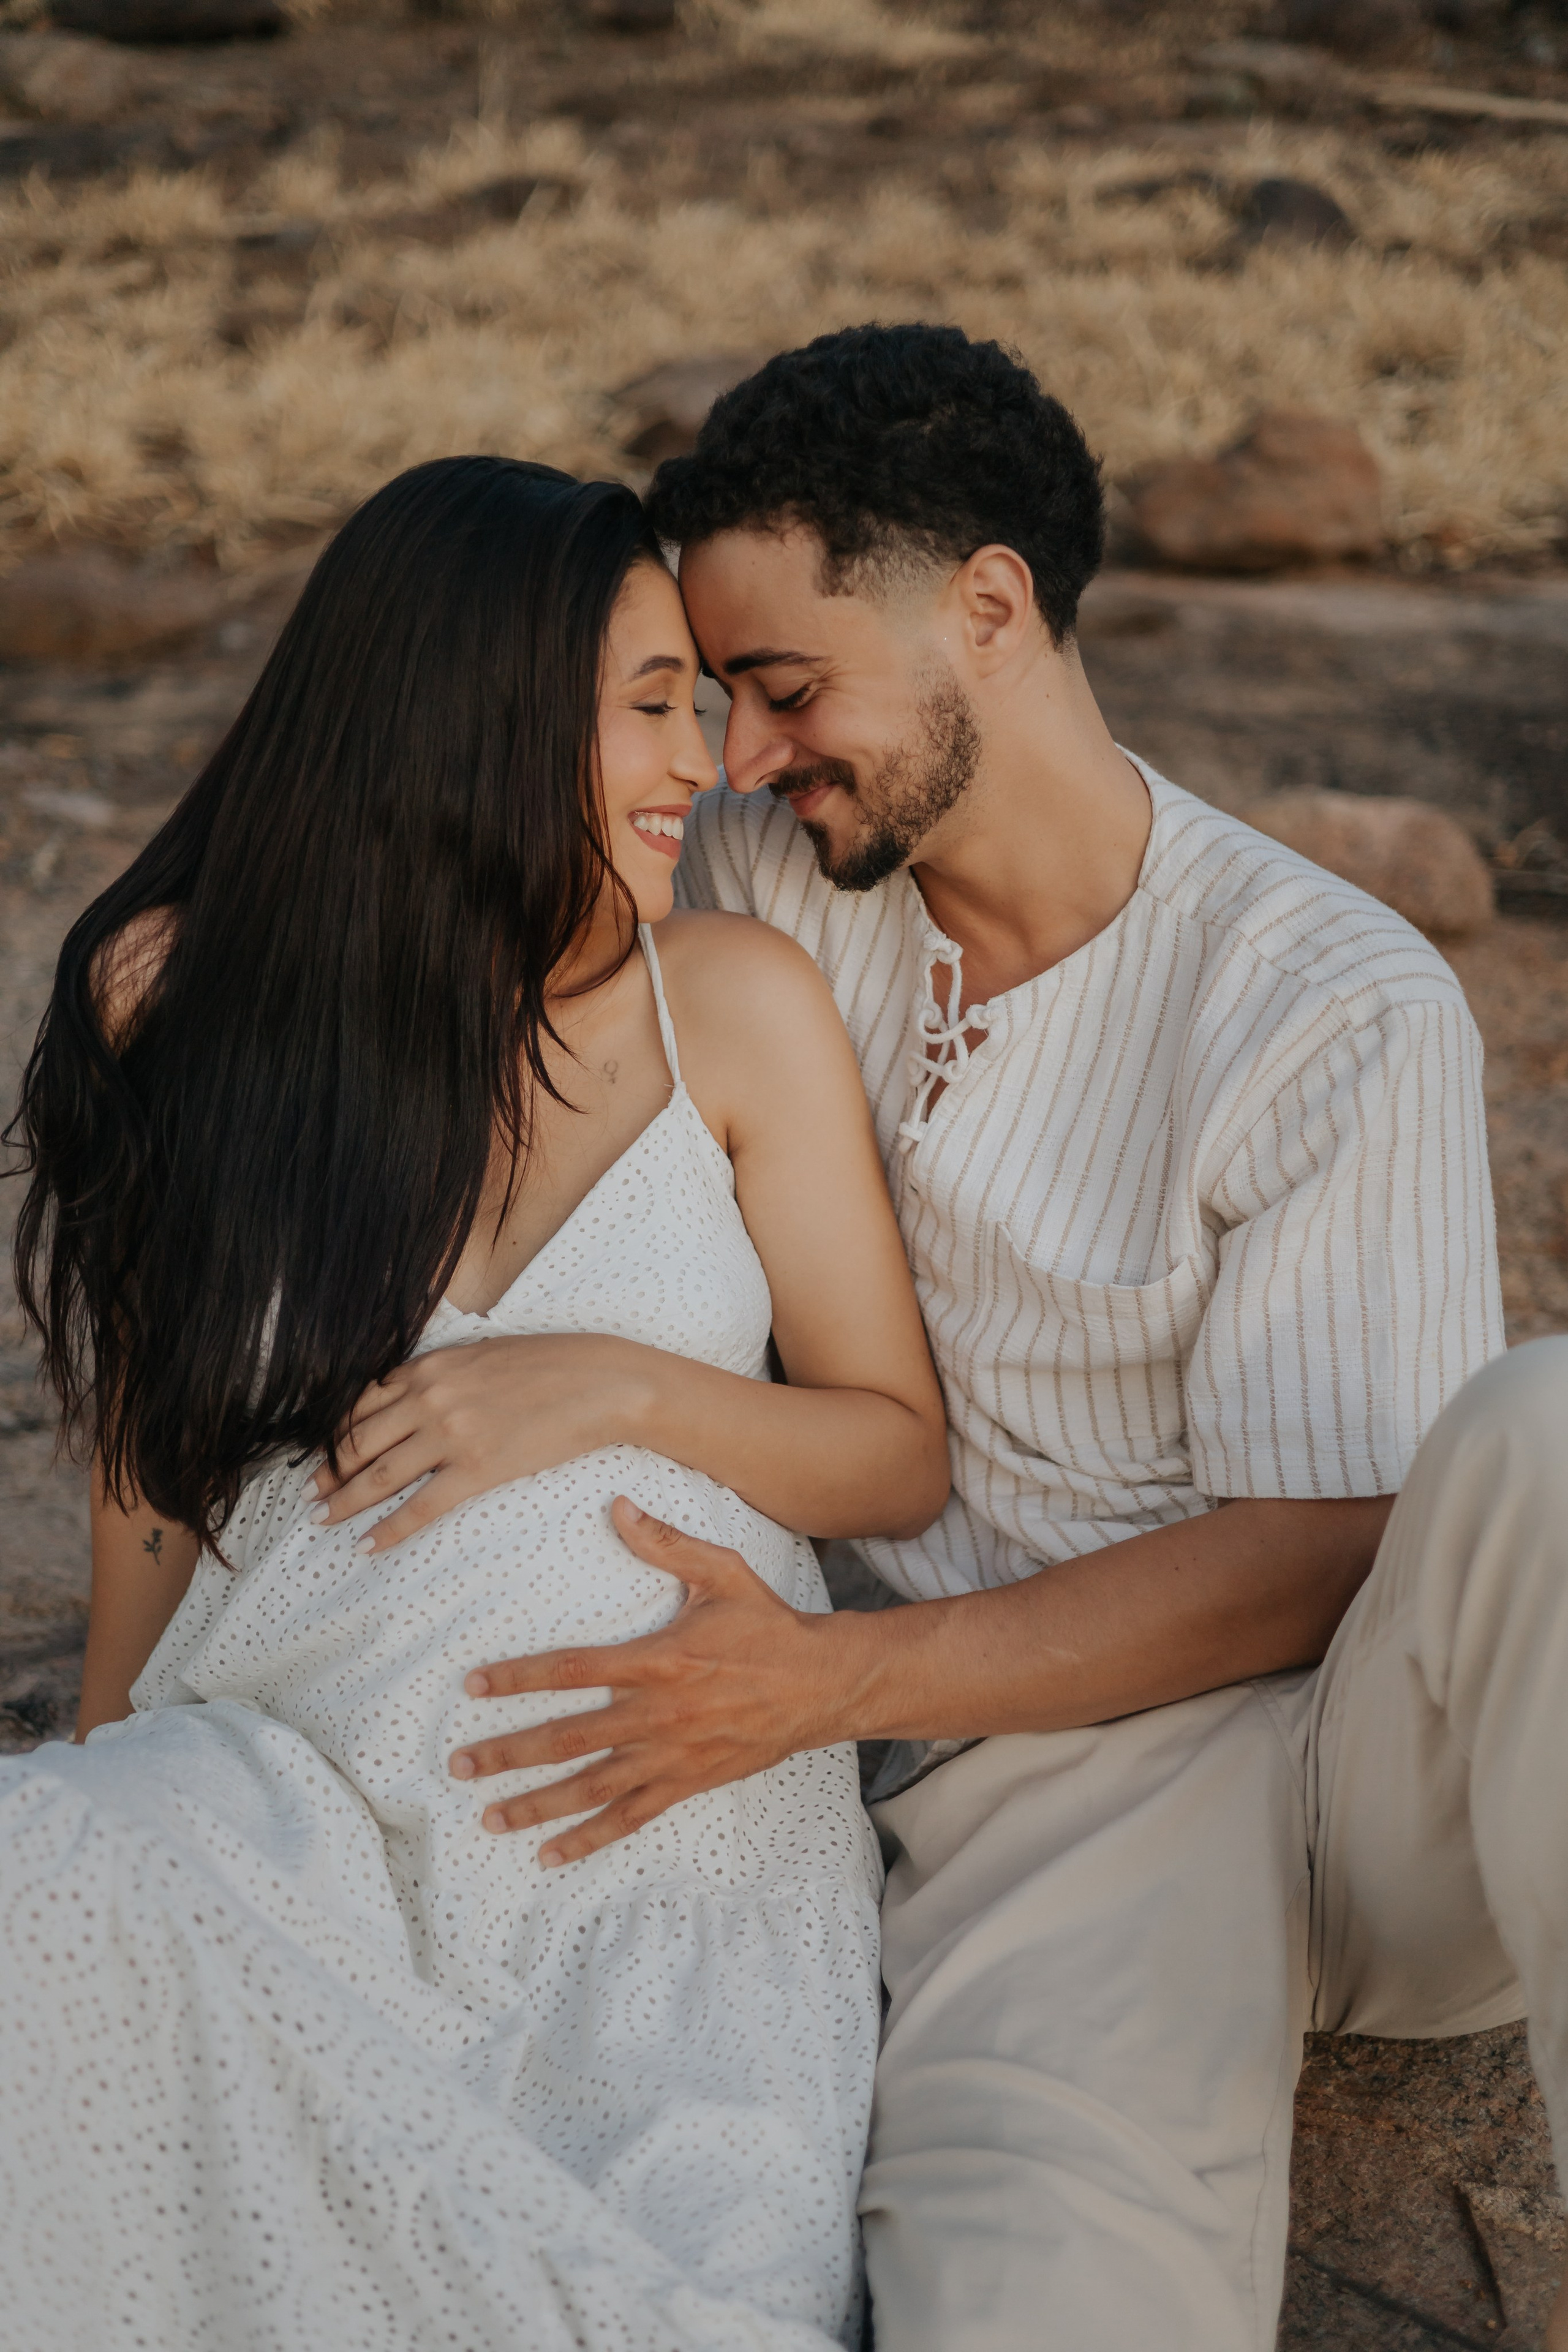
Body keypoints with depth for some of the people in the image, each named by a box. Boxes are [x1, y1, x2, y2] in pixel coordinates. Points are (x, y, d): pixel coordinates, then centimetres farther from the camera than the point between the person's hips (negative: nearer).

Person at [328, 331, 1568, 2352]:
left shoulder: (1343, 1011, -7)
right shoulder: (767, 885, 6)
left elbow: (1302, 1557, -10)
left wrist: (828, 1683, -19)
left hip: (1349, 1716, 0)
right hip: (1043, 1783, 0)